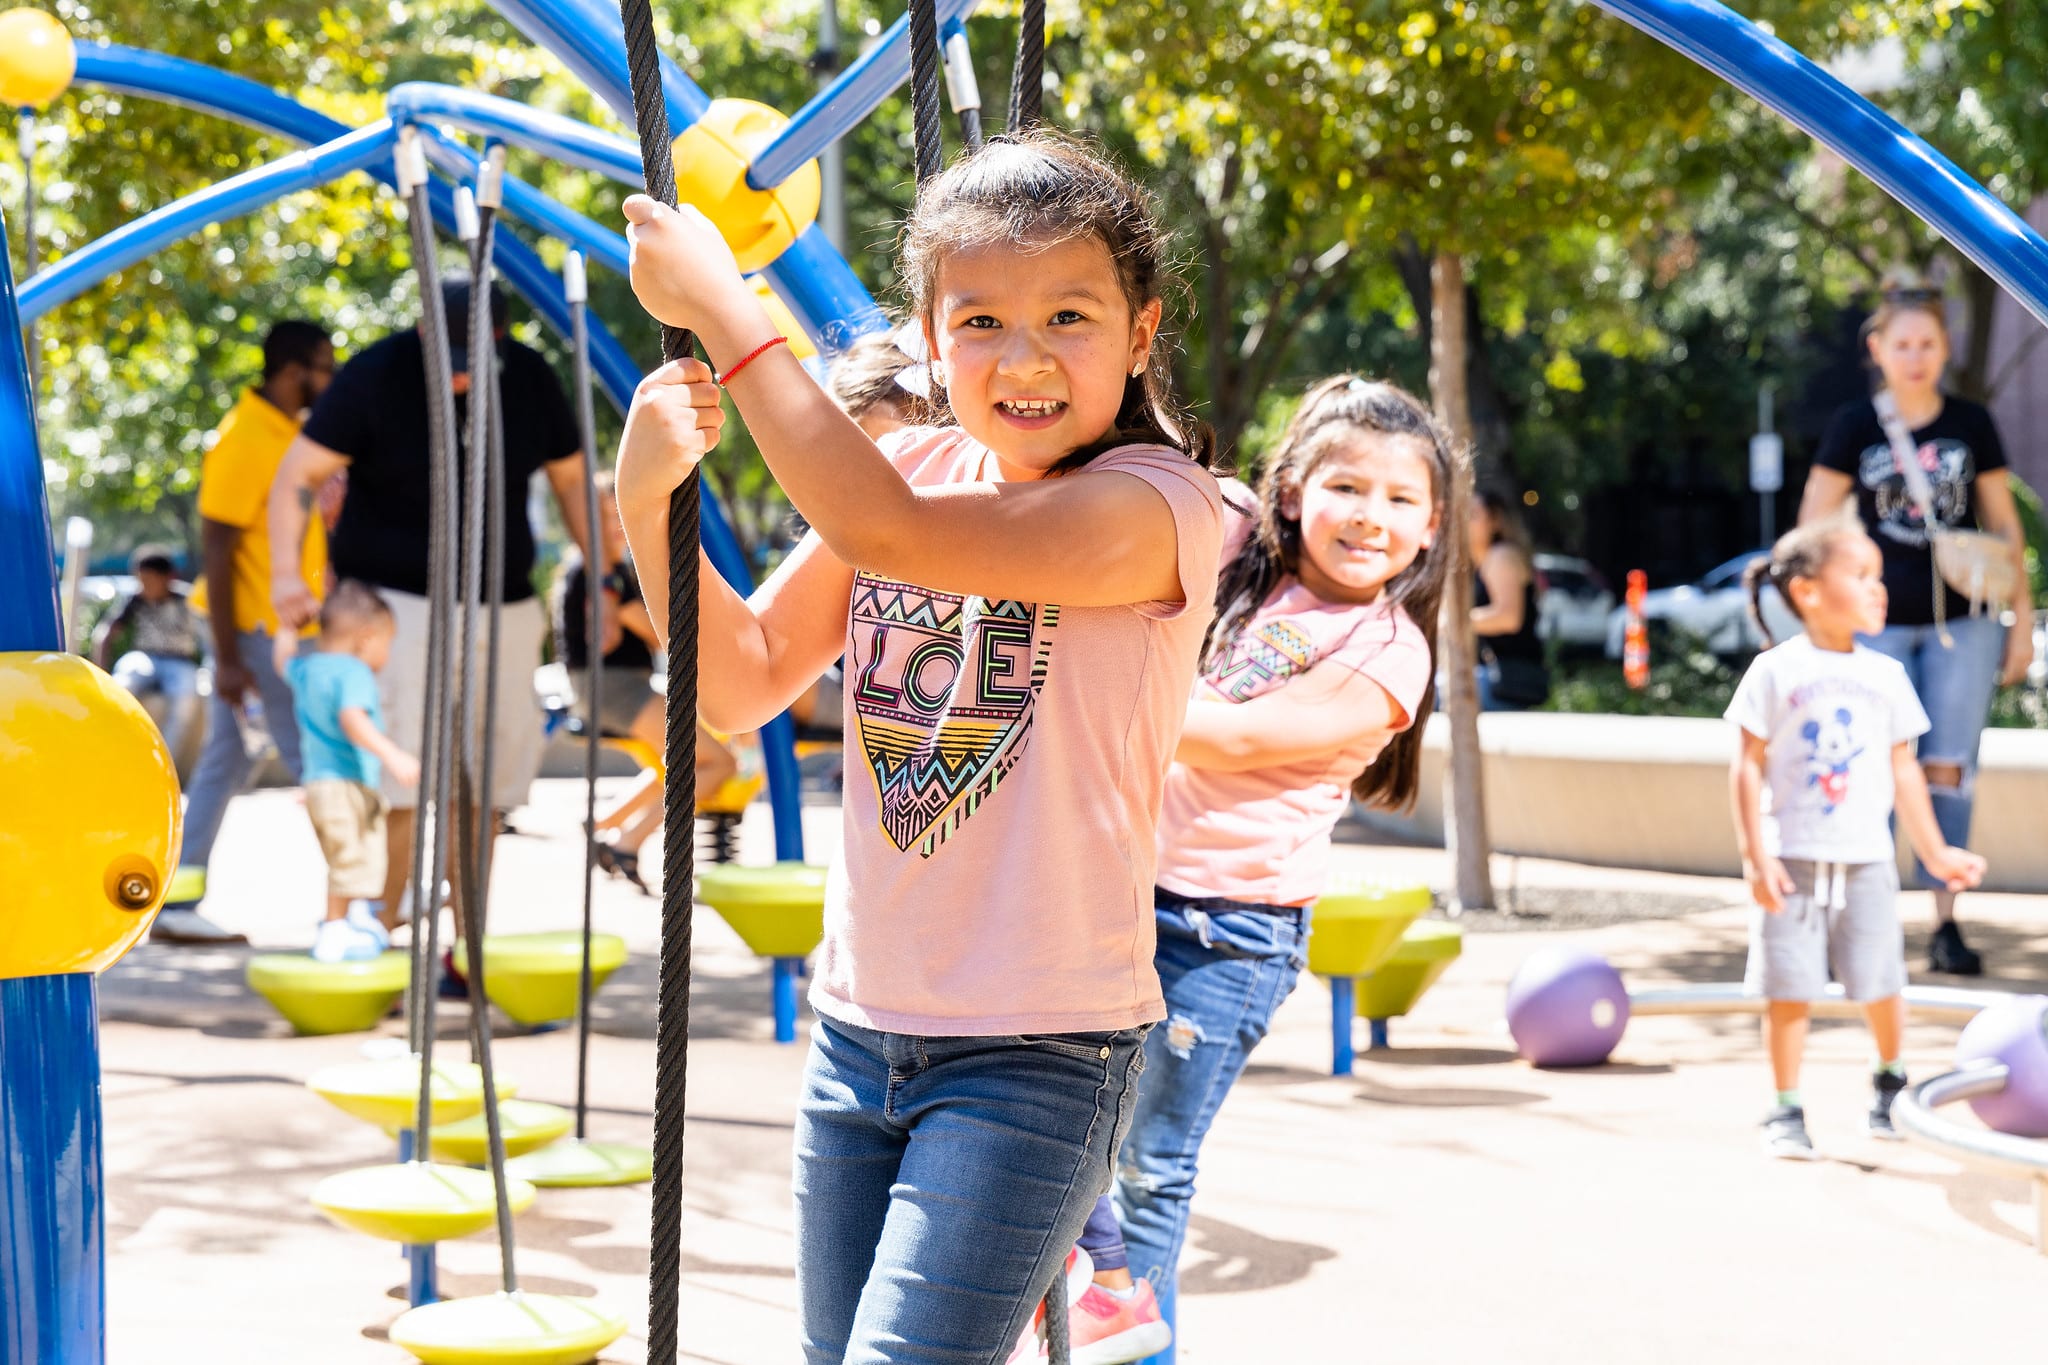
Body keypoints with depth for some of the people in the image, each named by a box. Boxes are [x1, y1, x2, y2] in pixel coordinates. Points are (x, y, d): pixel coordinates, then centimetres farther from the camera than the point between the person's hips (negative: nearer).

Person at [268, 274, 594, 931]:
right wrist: (285, 571, -27)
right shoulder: (374, 376, -12)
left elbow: (571, 480, 11)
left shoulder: (531, 379, 0)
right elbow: (299, 474, -13)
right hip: (394, 599, -4)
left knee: (490, 779, 7)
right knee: (401, 779, -15)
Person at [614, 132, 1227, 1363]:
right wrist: (651, 500, -7)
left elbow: (888, 532, -27)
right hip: (860, 1027, 6)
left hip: (1037, 1052, -6)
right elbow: (745, 682, 8)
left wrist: (719, 301, -19)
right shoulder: (911, 470, 6)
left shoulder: (1158, 503, -14)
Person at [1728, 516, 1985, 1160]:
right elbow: (1748, 767, -4)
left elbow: (1903, 772, 14)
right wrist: (1756, 857, -11)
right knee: (1789, 989, -2)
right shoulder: (1775, 671, -3)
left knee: (1879, 986, 7)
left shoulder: (1886, 676, 8)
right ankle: (1786, 1110, 10)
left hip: (1867, 862, 3)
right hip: (1793, 862, -3)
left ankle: (1890, 1080, 33)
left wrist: (1935, 853, 15)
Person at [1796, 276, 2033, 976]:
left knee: (1949, 769, 1)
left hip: (1963, 622, 1)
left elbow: (2004, 526, 8)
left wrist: (2021, 621, 6)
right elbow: (1814, 527, 2)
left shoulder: (1971, 424, 3)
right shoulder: (1855, 426, -2)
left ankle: (1946, 922, 6)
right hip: (1883, 624, -1)